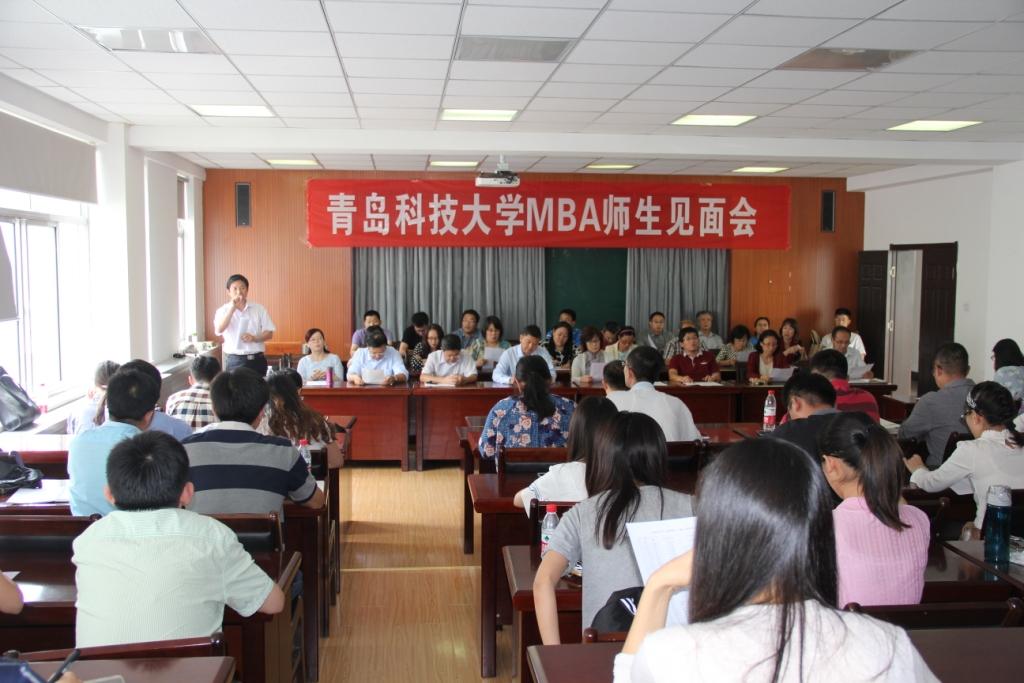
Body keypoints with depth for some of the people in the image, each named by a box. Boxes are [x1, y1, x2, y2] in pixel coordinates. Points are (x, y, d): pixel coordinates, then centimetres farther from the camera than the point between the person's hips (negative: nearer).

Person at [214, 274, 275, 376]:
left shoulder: (259, 309, 5)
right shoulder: (223, 311, 2)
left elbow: (269, 333, 5)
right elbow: (219, 330, -17)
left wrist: (255, 338, -15)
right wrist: (232, 308, -21)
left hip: (257, 360, 2)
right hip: (234, 361, -2)